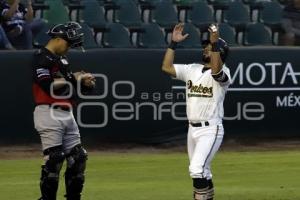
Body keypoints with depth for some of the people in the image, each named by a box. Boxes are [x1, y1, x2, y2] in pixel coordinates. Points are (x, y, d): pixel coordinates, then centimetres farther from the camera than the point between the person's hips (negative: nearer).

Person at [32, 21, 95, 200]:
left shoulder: (62, 59, 20)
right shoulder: (42, 58, -9)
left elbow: (70, 87, 20)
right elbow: (49, 86, -21)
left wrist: (85, 83, 0)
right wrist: (74, 79, -14)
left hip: (67, 115, 9)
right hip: (50, 114, -9)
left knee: (78, 157, 8)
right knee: (54, 160, -12)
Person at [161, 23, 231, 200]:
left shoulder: (223, 72, -8)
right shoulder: (192, 70, 12)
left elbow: (216, 70, -32)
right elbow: (167, 67, 7)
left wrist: (215, 43, -40)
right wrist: (174, 43, 1)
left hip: (210, 130, -8)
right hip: (193, 129, 8)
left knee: (197, 169, -21)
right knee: (202, 173, 15)